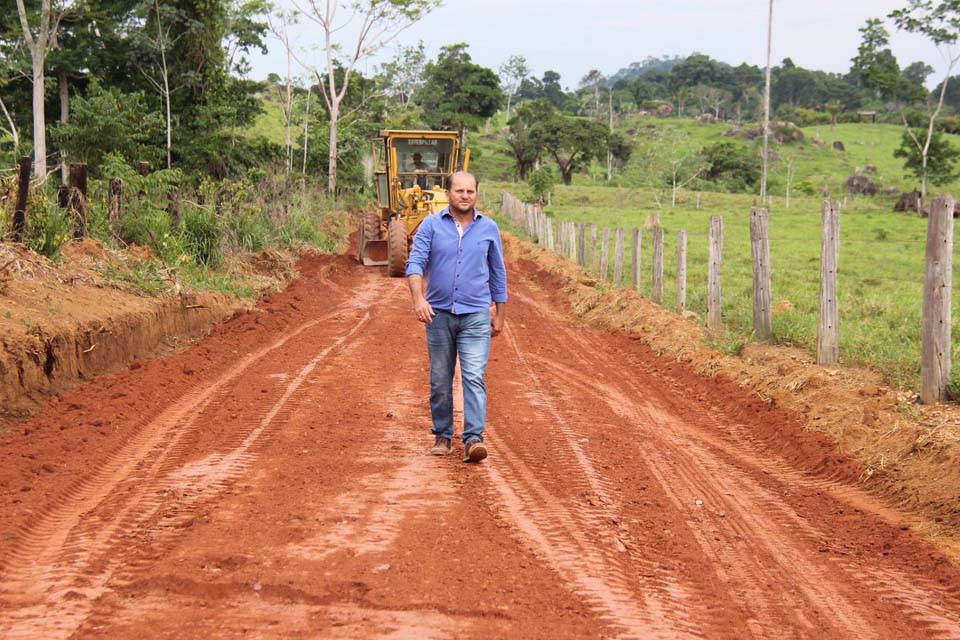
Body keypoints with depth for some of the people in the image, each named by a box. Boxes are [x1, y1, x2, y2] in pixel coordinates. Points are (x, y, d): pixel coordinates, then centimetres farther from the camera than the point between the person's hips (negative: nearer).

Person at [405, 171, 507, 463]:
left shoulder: (489, 228, 5)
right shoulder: (431, 225, 0)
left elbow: (497, 273, 13)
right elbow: (415, 263, -9)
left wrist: (500, 314, 14)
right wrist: (418, 299, -25)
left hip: (476, 316, 0)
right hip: (439, 314, 1)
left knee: (474, 377, -12)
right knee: (440, 381, 8)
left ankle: (474, 439, -17)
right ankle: (442, 435, 21)